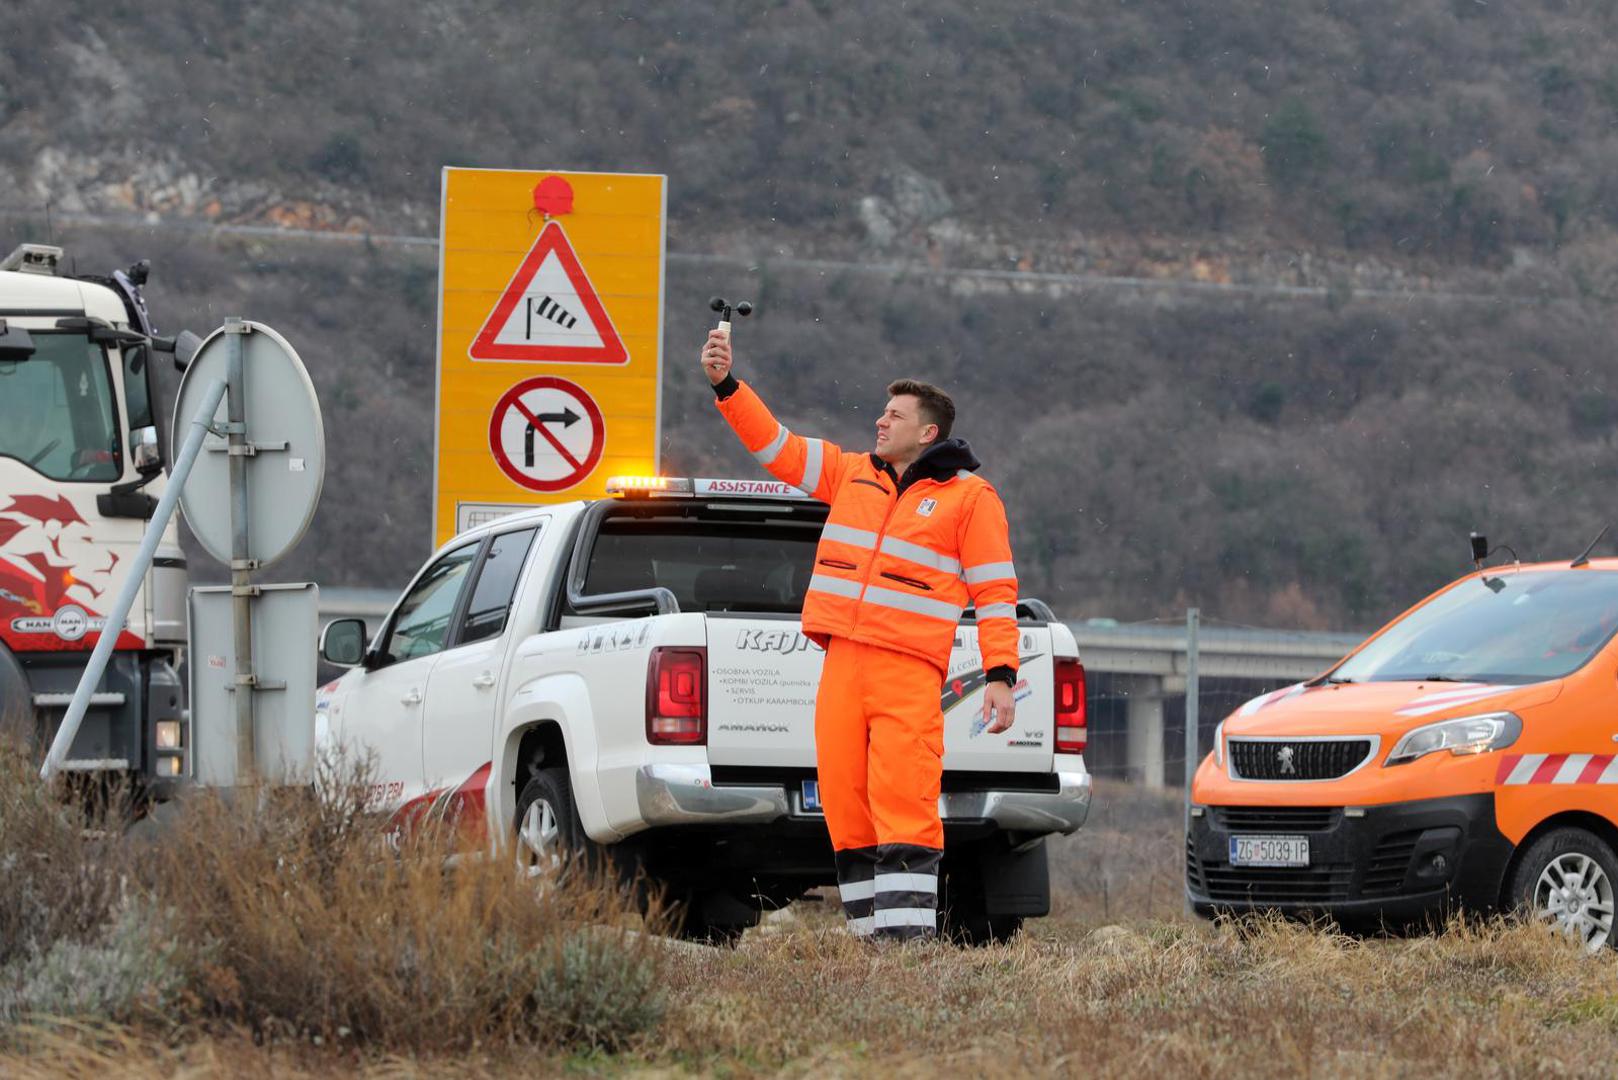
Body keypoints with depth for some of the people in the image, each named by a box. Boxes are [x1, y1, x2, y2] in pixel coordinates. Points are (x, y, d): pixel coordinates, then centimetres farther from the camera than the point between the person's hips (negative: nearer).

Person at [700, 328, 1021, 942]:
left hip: (909, 673, -5)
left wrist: (1001, 676, -6)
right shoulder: (851, 475, 20)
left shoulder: (970, 498, 5)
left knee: (902, 803, -15)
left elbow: (995, 590, 1)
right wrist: (725, 386, 10)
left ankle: (908, 934, -18)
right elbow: (772, 443, 22)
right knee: (845, 803, 1)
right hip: (842, 664, 5)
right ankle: (869, 932, 4)